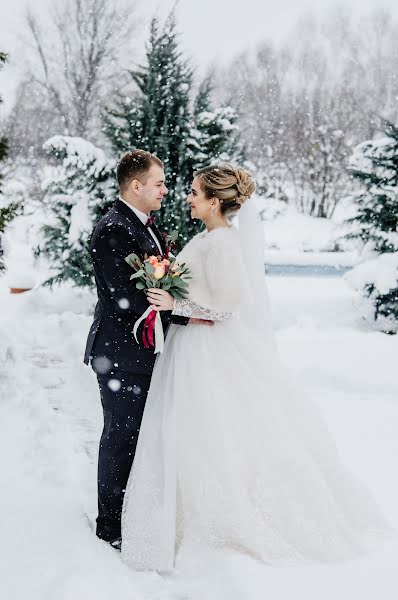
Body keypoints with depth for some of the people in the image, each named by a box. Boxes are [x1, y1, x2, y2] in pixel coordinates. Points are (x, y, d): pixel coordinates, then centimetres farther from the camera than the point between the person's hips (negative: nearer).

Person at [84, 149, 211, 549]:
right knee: (121, 438, 1)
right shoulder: (113, 231, -18)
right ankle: (112, 527, 15)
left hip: (141, 352, 9)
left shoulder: (143, 226, 13)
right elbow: (126, 297, -25)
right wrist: (184, 315, -23)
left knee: (139, 436, 17)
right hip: (121, 355, -9)